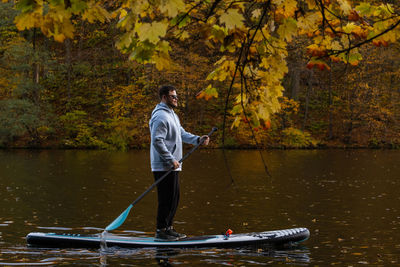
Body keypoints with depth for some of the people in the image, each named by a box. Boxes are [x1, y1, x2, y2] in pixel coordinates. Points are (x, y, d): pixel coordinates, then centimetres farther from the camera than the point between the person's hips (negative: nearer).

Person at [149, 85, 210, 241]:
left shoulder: (172, 115, 19)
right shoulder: (160, 116, -15)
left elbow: (182, 134, 21)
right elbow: (157, 141, -21)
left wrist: (198, 139, 5)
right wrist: (171, 159, -22)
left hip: (173, 166, 10)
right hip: (163, 167, -10)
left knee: (174, 198, 14)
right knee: (166, 199, -8)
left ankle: (168, 228, 21)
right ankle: (161, 231, -3)